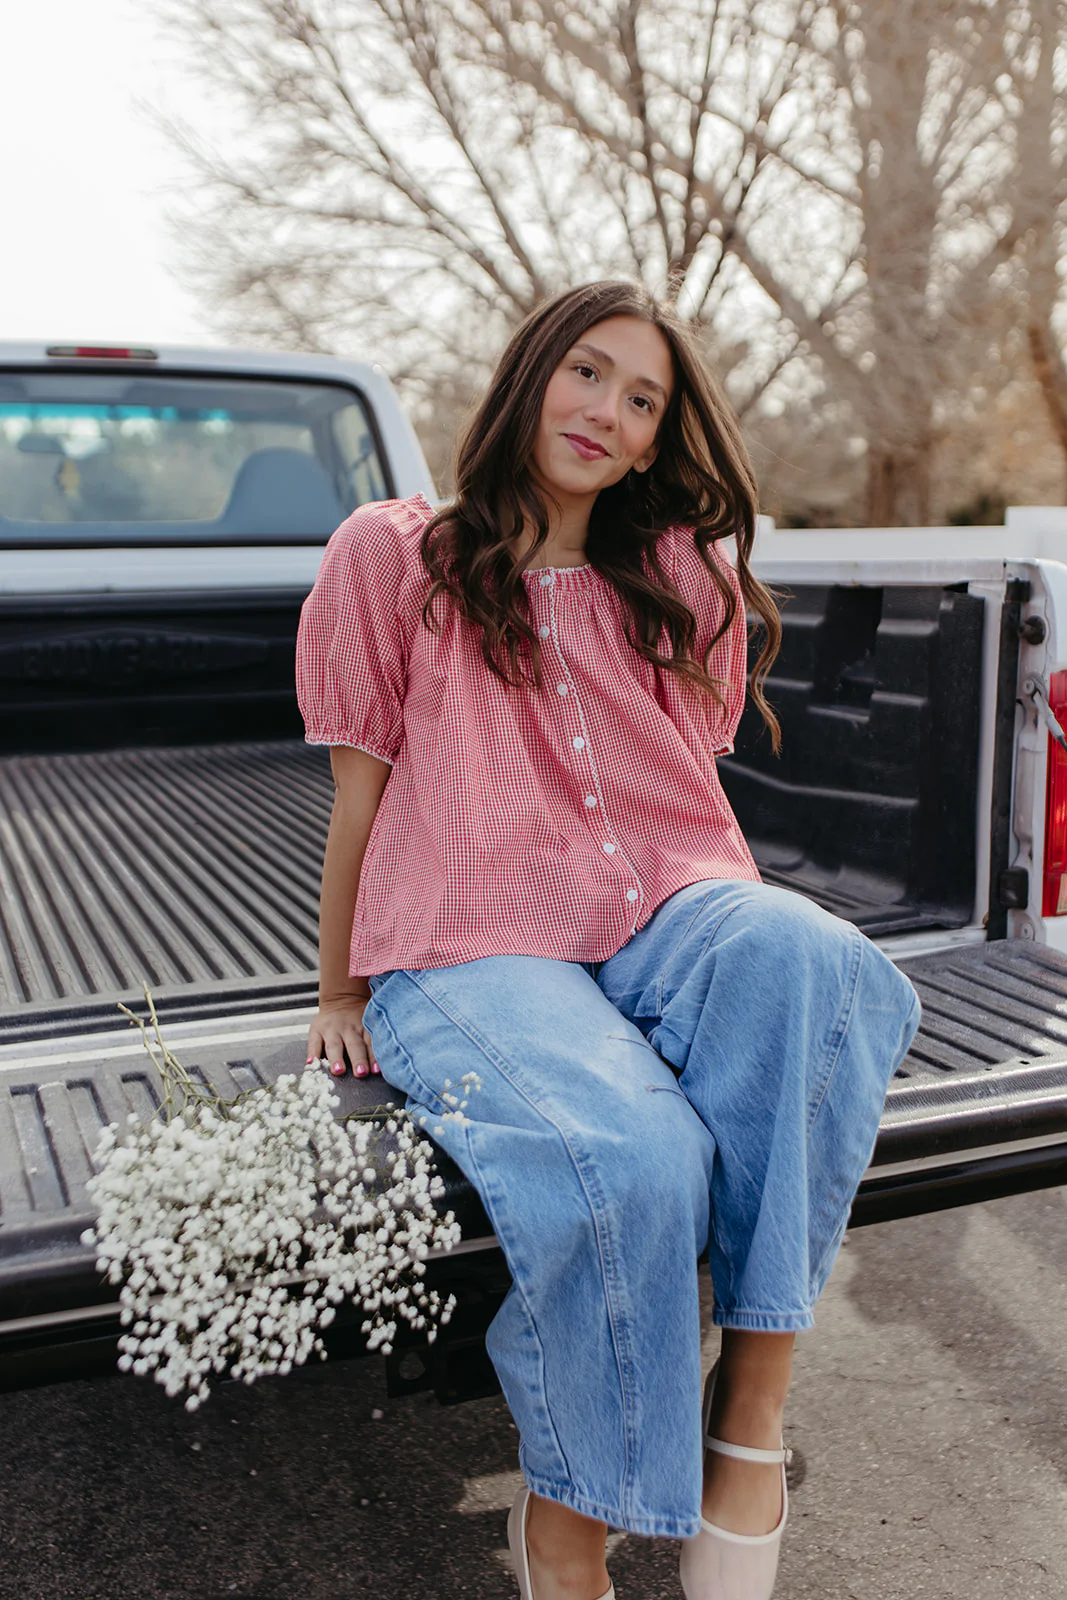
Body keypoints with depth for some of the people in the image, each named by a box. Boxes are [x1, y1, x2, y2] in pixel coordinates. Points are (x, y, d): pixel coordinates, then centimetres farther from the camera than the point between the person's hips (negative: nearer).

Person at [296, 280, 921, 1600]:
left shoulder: (683, 577, 17)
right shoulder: (391, 554, 8)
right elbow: (363, 792, 8)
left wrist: (728, 933, 12)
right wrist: (339, 998, 12)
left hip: (663, 922, 4)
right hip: (472, 950, -3)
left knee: (802, 956, -34)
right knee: (630, 1163, -34)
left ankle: (752, 1402, -21)